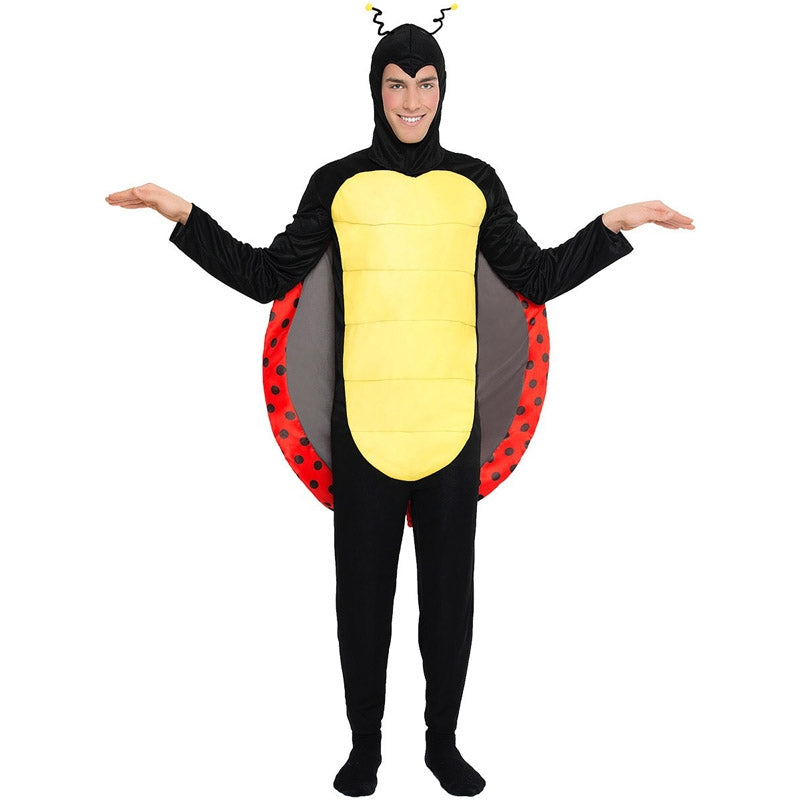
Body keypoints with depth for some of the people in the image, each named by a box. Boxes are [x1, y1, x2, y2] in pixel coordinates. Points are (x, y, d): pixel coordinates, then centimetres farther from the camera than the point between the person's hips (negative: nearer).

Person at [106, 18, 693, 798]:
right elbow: (266, 277, 3)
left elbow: (537, 277, 12)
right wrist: (183, 216, -5)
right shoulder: (338, 183, 2)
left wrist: (615, 224, 5)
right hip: (365, 422, -1)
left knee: (449, 586, 9)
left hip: (453, 420, 1)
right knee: (362, 587, 7)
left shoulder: (474, 182, 6)